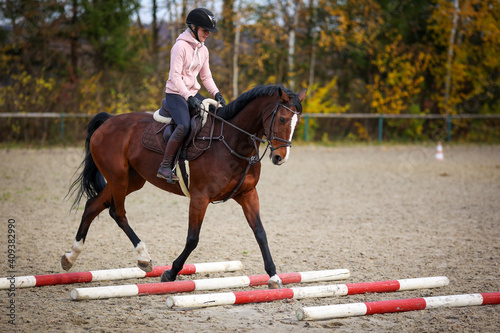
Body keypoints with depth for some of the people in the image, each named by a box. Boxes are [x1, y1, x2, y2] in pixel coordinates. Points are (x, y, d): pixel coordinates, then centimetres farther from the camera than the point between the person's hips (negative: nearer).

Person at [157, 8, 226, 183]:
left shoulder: (203, 50, 12)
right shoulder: (181, 46, -12)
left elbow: (206, 76, 18)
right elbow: (175, 76, -18)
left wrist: (216, 93, 1)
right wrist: (188, 97, -26)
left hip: (193, 94, 8)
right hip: (176, 94, -8)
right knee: (184, 125, -29)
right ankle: (165, 166, -23)